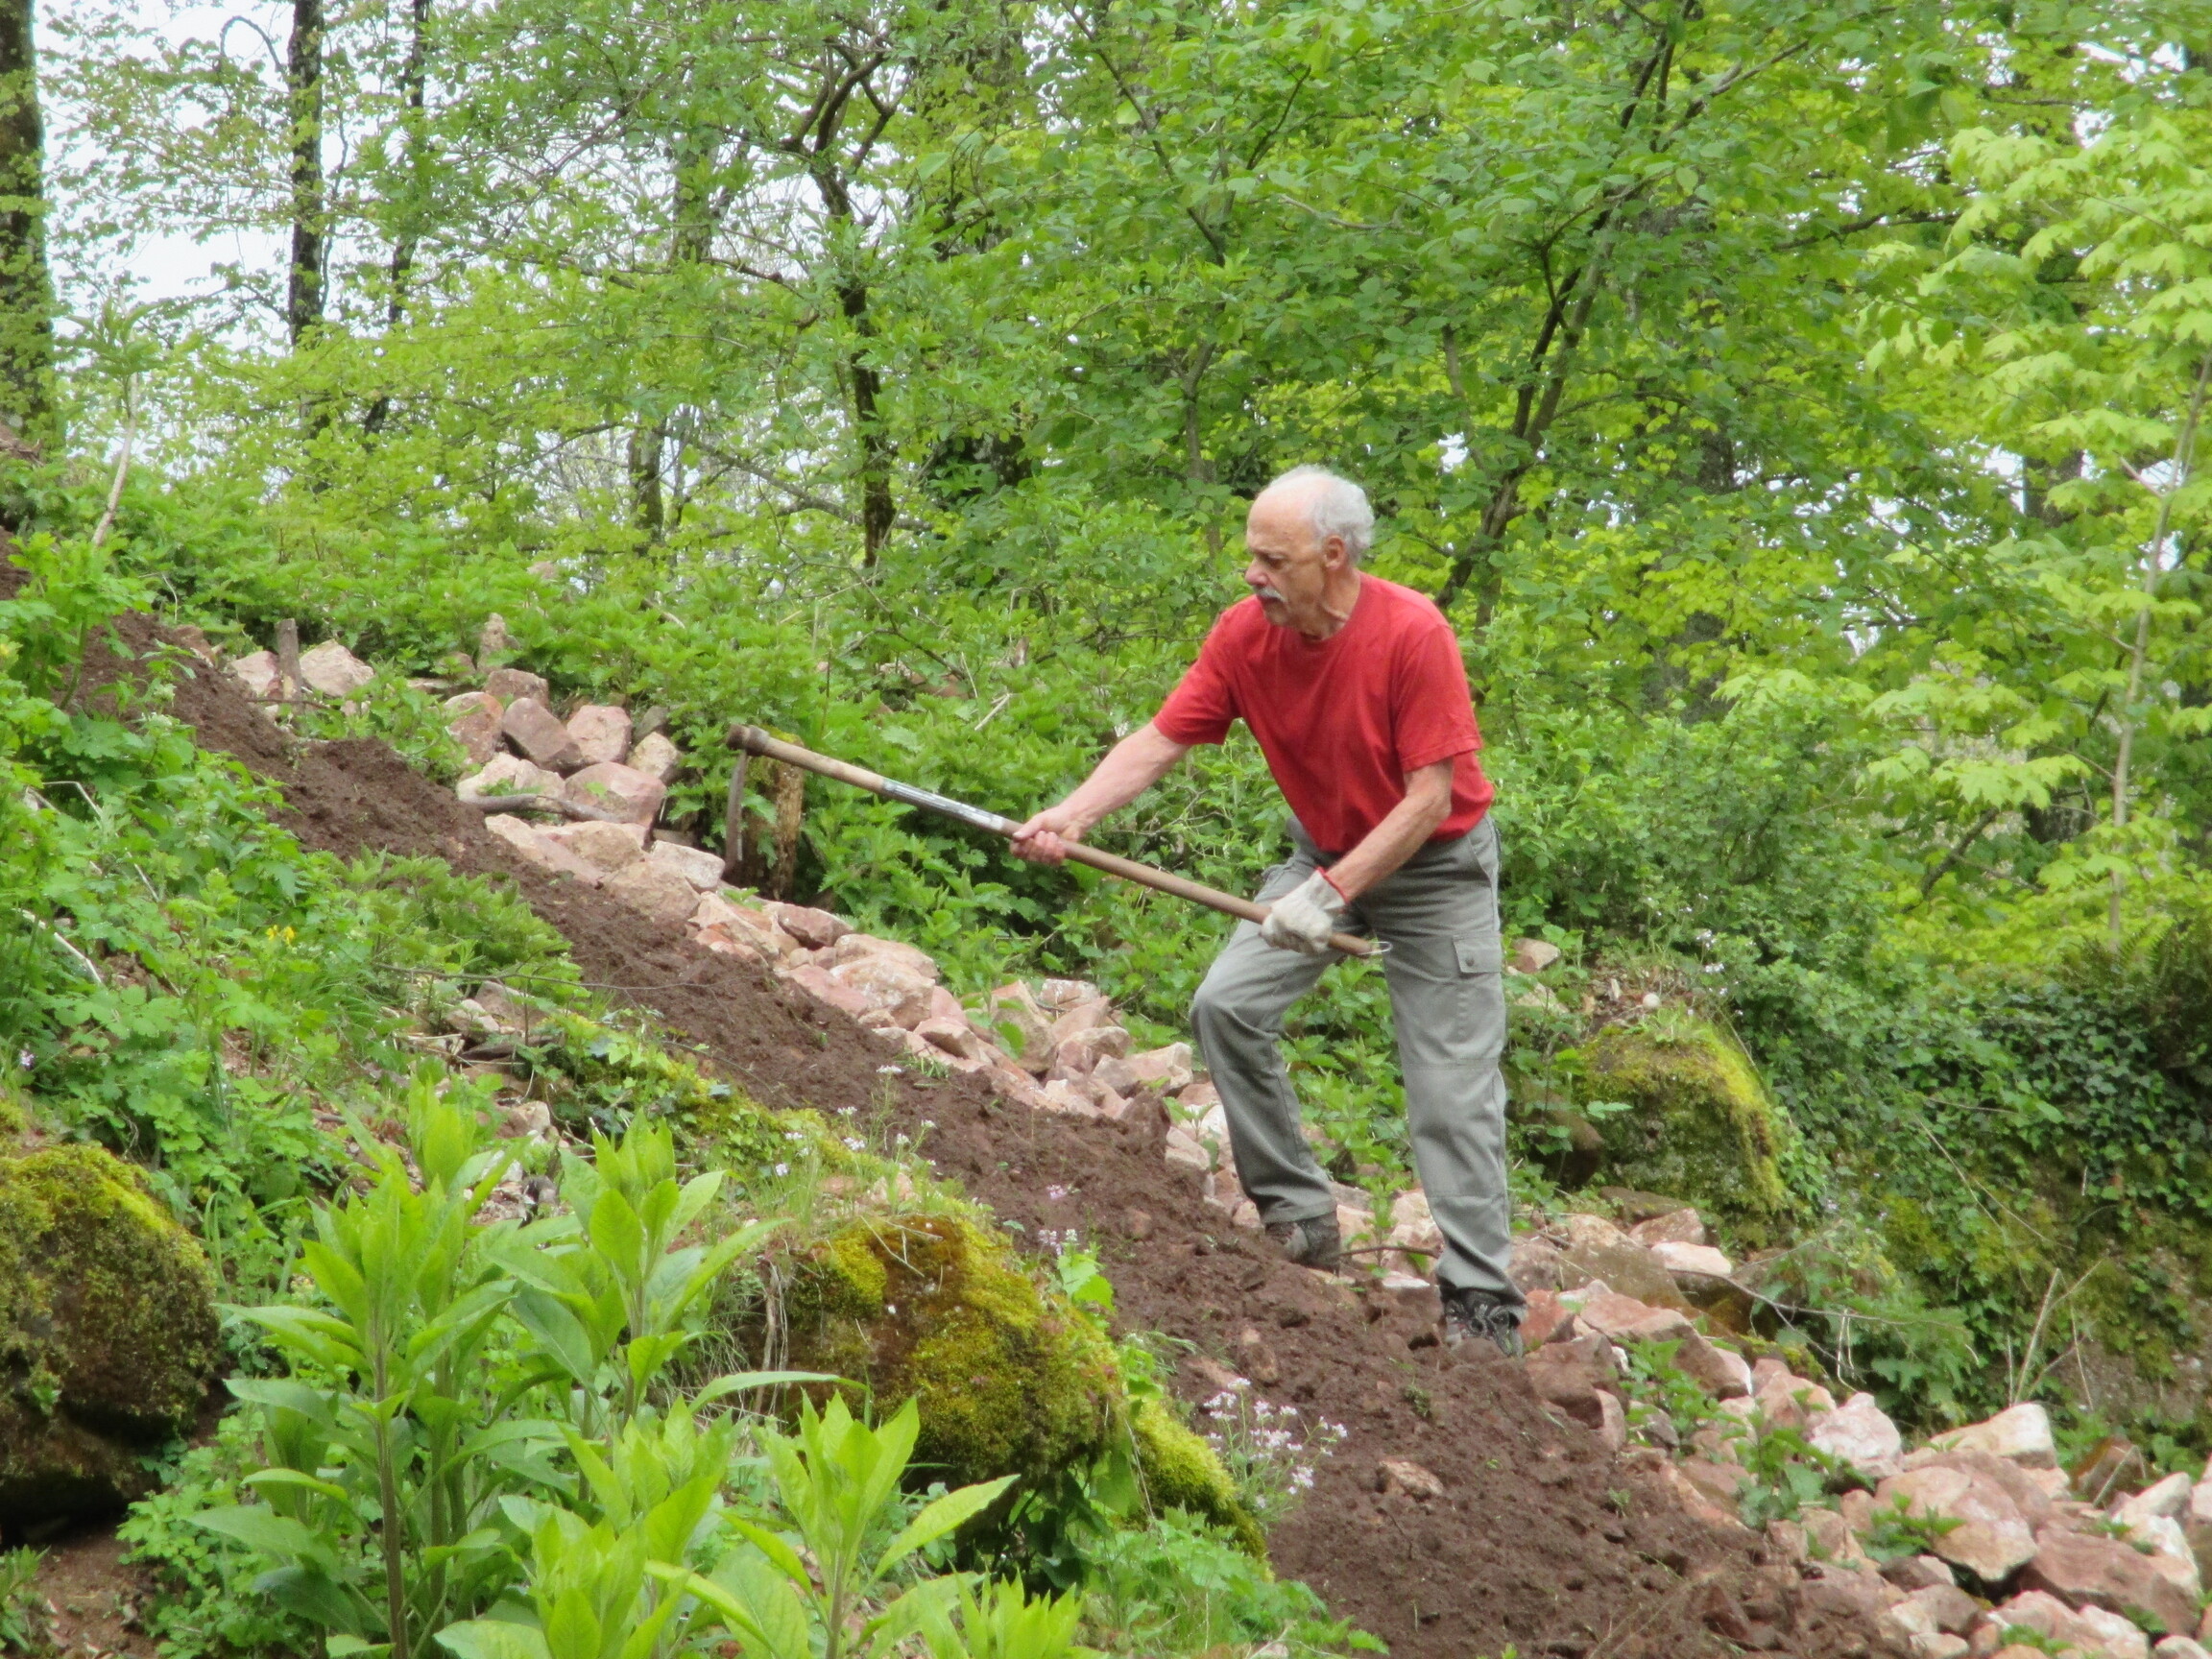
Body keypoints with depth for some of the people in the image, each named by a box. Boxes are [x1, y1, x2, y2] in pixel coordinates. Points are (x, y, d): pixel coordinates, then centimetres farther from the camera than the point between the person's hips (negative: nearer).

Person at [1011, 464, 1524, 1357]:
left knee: (1452, 1090, -7)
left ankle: (1482, 1303, -3)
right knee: (1227, 1004, -9)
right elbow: (1159, 740, -13)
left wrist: (1334, 892, -31)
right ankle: (1298, 1215, 3)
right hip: (1325, 849, 5)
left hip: (1434, 861, -5)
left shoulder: (1413, 634, -27)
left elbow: (1429, 797, -25)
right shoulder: (1245, 633, -13)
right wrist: (1071, 815, -29)